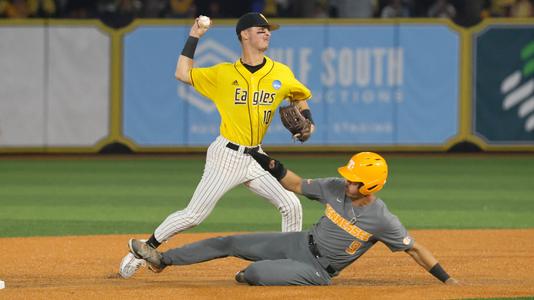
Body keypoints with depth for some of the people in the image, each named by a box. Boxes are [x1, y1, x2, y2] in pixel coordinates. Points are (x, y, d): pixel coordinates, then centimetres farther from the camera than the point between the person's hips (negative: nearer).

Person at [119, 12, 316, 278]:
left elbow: (300, 97, 19)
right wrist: (193, 37, -2)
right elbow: (183, 74, -1)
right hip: (226, 156, -3)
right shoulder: (224, 74, -3)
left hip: (256, 160, 4)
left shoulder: (281, 74, 3)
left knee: (291, 206, -7)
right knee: (193, 216, -6)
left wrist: (307, 121, 1)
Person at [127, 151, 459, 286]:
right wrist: (274, 168, -5)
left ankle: (248, 276, 14)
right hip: (300, 244, 6)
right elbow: (298, 185, 7)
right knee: (230, 244, 5)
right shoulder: (335, 188, -7)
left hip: (318, 271, -6)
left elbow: (415, 248, -16)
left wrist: (446, 279, -19)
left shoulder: (383, 220, -23)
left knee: (255, 273, -26)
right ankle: (163, 259, 15)